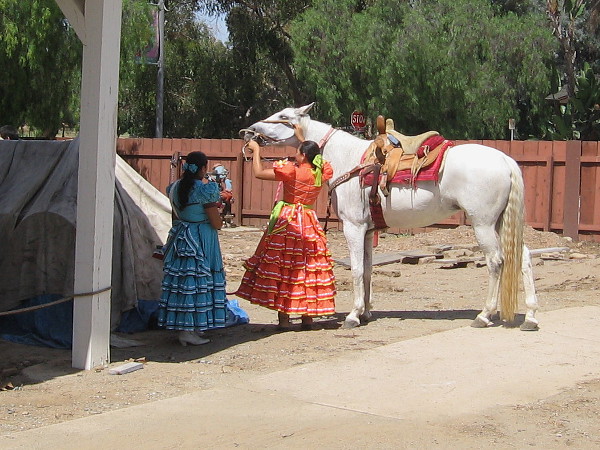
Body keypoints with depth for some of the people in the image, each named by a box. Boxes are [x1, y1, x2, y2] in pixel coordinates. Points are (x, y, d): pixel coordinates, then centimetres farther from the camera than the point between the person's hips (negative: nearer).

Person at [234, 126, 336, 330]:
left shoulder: (292, 171, -16)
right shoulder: (320, 173, 2)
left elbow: (258, 173, -13)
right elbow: (313, 156, 26)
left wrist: (256, 149, 0)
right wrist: (301, 138, 34)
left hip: (286, 221, -6)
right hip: (309, 222, 6)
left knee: (281, 269, 0)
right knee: (308, 268, 12)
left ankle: (284, 318, -1)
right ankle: (307, 317, 16)